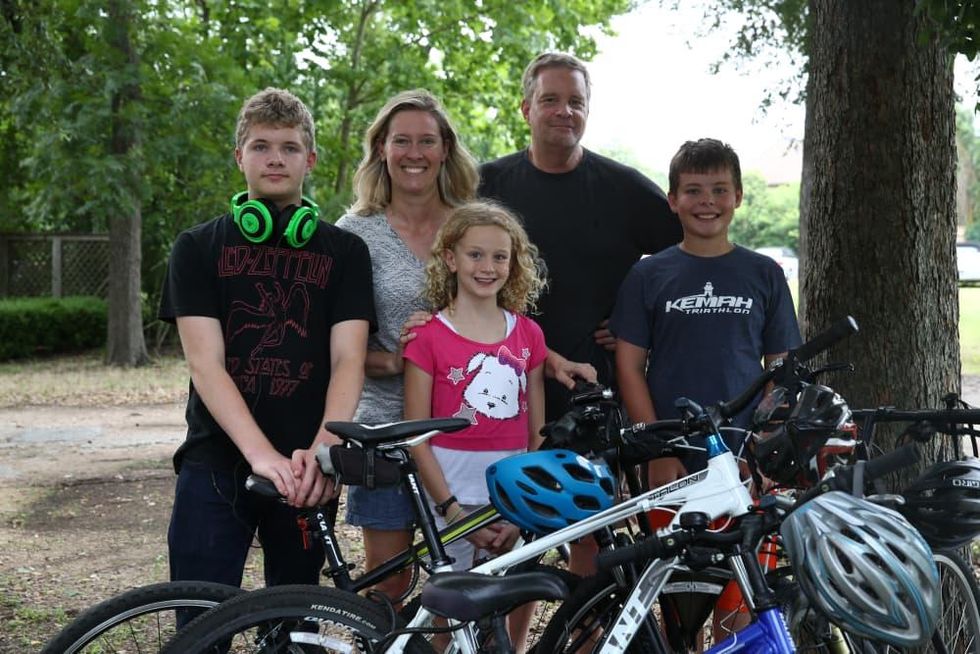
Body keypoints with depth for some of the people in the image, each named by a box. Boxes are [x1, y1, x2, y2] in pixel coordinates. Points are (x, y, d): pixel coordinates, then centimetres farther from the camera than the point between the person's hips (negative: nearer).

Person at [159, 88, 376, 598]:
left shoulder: (344, 251, 7)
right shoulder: (198, 248, 5)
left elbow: (348, 360, -5)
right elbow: (205, 363, -7)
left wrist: (322, 449, -25)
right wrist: (262, 454, -23)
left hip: (306, 471, 1)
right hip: (216, 462, -1)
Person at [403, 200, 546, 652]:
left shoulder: (528, 334, 6)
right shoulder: (429, 337, -5)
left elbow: (537, 431, 7)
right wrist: (454, 512, -12)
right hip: (453, 495, -3)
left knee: (514, 612, 8)